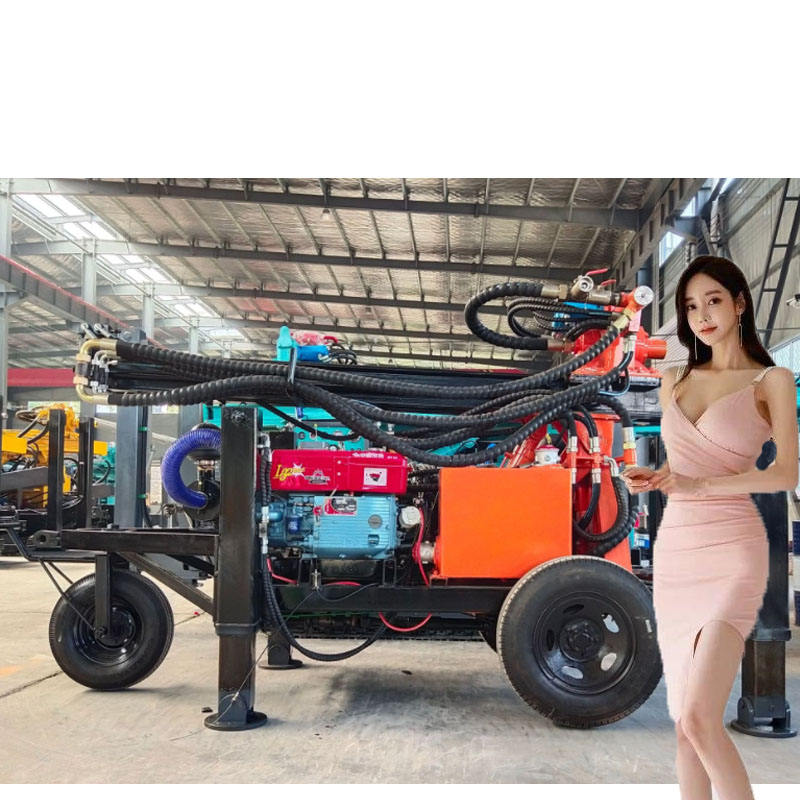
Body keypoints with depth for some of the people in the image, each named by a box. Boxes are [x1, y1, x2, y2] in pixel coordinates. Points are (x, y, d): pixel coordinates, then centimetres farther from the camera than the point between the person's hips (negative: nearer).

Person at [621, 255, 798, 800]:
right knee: (685, 717, 8)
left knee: (700, 717, -16)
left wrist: (696, 485, -16)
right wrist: (651, 479, 1)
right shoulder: (675, 381, 15)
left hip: (731, 553, -5)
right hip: (674, 550, 5)